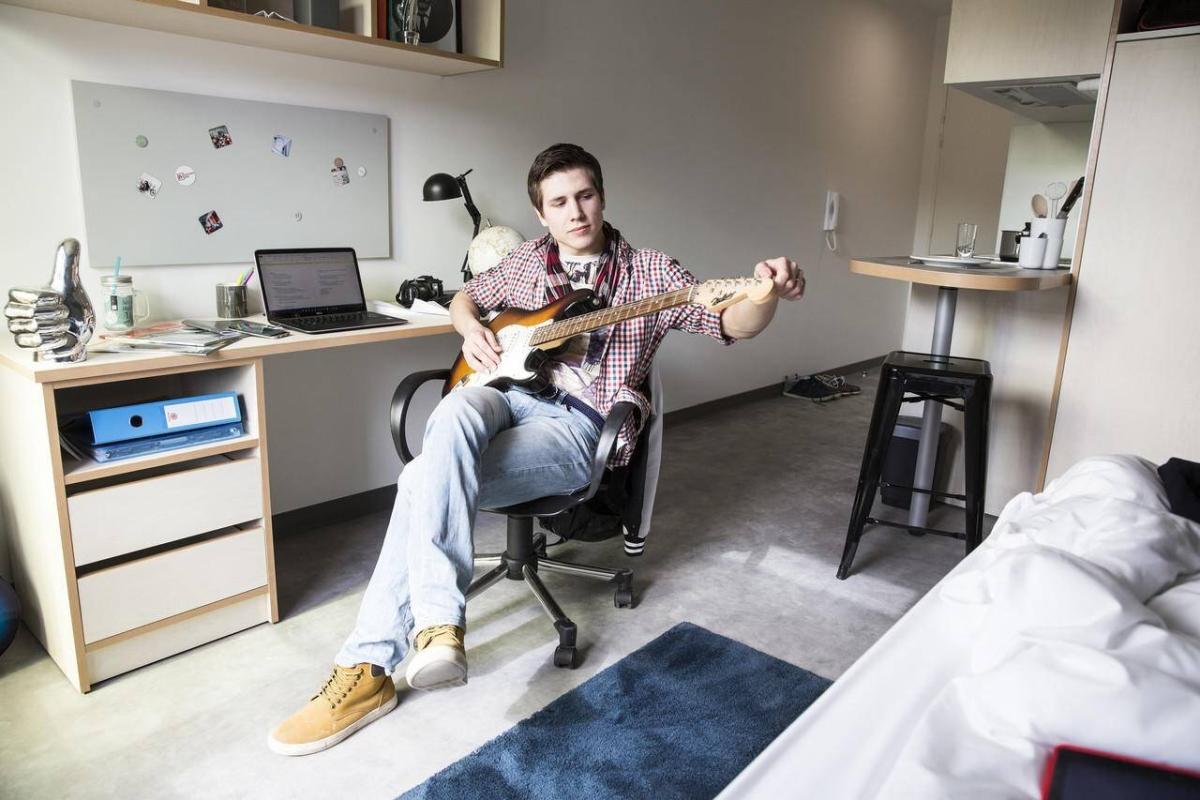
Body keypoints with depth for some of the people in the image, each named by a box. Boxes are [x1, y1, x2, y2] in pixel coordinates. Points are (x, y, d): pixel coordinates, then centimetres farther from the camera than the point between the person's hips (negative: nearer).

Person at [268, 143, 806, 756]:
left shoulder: (648, 271, 5)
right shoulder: (526, 261, 18)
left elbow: (730, 322, -6)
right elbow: (466, 296, 33)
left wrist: (767, 294, -29)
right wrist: (472, 329, 8)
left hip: (579, 424, -4)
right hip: (507, 390, 4)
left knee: (424, 481, -27)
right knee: (456, 412, -35)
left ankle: (369, 666, -19)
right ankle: (439, 621, -37)